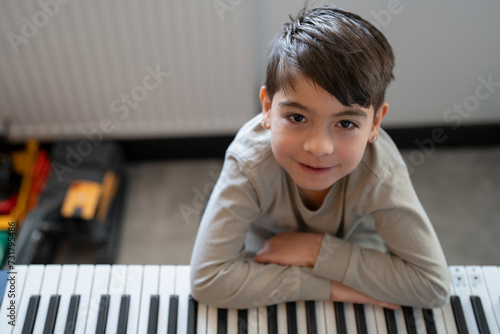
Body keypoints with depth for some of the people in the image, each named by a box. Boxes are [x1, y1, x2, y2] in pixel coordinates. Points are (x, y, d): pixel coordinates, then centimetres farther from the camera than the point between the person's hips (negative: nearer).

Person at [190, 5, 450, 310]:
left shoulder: (381, 172, -32)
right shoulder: (250, 162, -35)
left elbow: (434, 286, -29)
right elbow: (207, 279, -37)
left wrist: (319, 250, -34)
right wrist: (330, 288, -38)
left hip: (353, 269, 1)